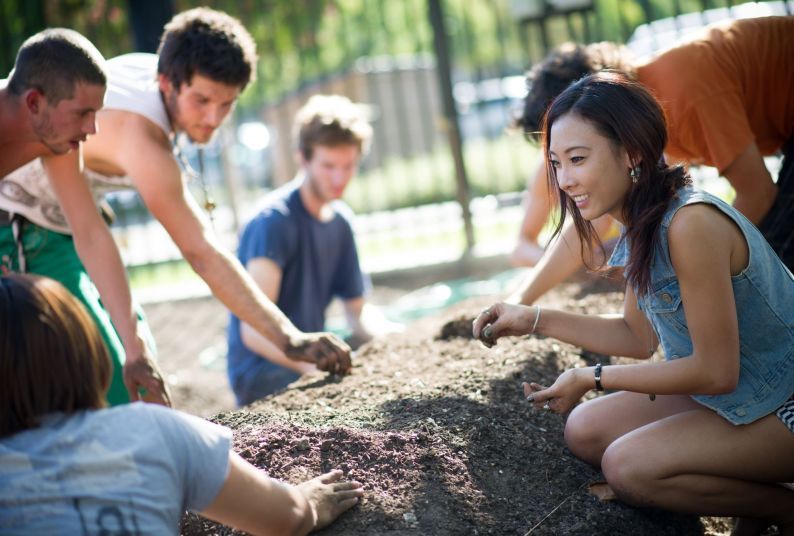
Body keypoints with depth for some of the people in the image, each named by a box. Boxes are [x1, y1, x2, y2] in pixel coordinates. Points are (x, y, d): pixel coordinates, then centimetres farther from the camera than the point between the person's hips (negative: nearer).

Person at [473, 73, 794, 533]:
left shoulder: (691, 223, -29)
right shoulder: (642, 226, -1)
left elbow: (715, 371, -24)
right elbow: (639, 337, 11)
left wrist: (592, 378, -16)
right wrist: (535, 320, 2)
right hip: (731, 394, 9)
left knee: (629, 466, -20)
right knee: (585, 432, 8)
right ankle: (756, 493, 9)